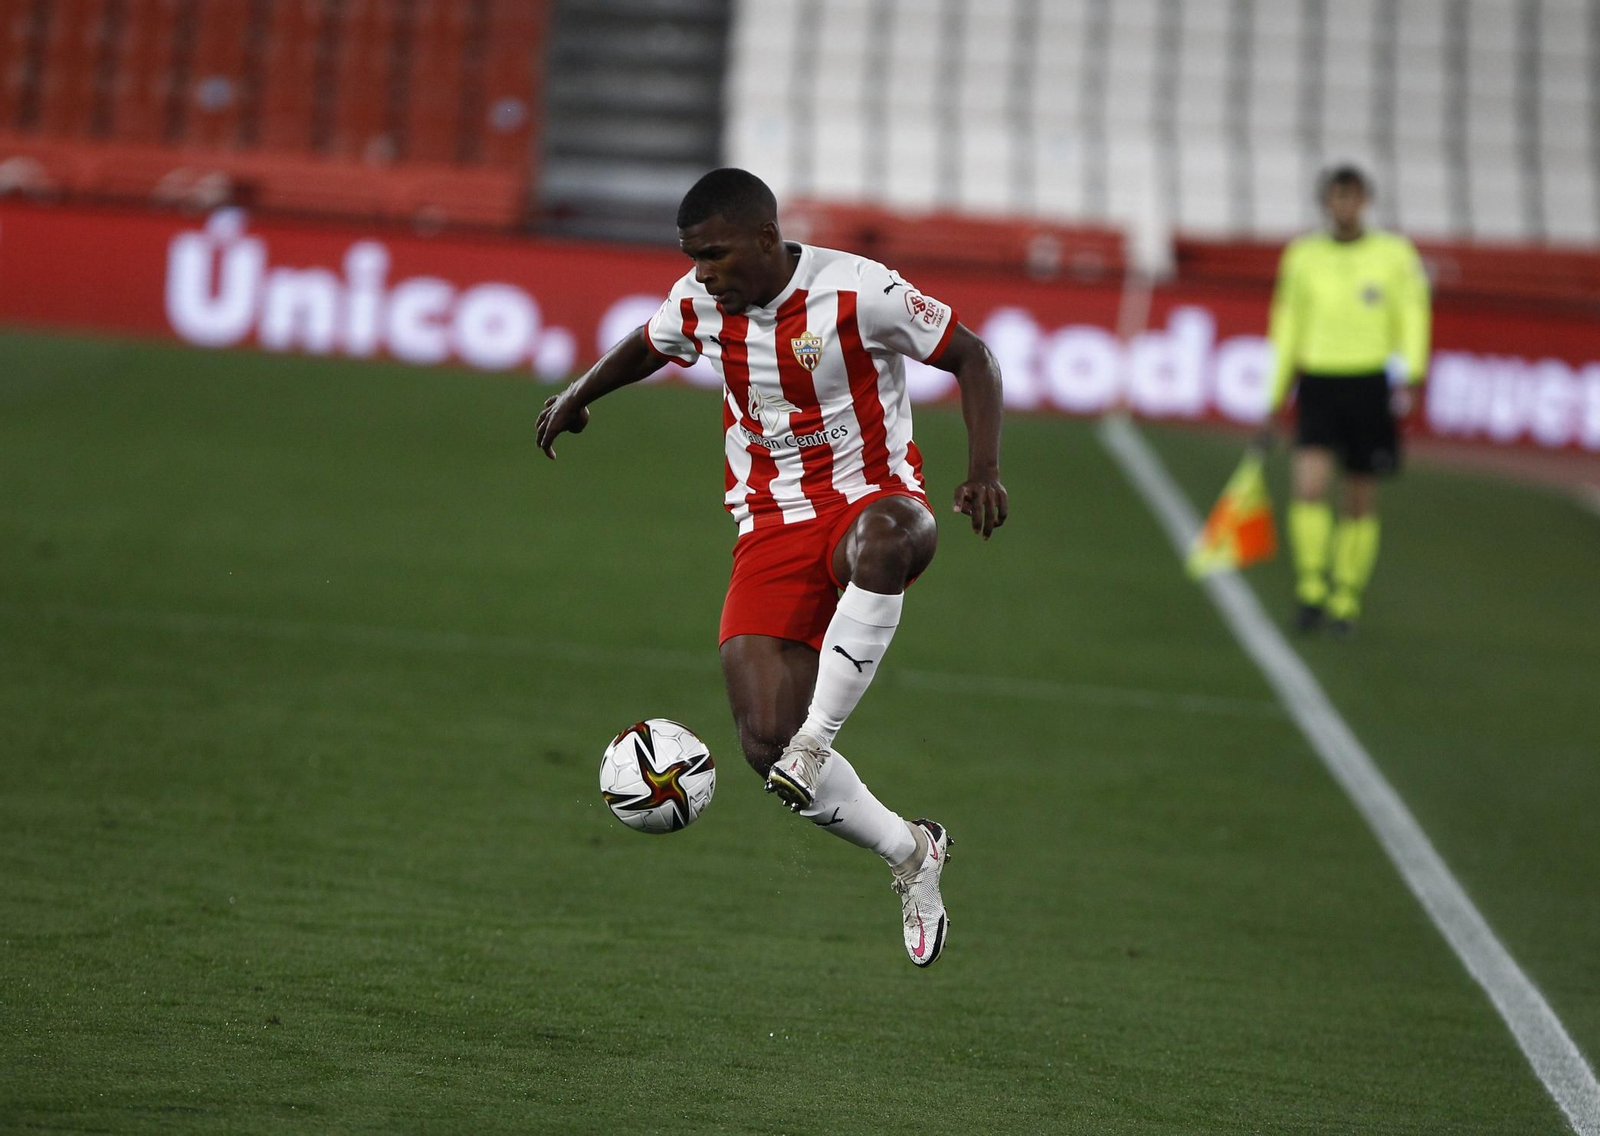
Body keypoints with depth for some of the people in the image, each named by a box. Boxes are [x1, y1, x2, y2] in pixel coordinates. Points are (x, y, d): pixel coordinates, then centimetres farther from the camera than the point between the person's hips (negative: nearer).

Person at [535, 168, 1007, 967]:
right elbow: (651, 345, 26)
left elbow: (971, 358, -7)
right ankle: (912, 855, 9)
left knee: (881, 544, -46)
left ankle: (817, 738, -37)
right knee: (764, 742, -13)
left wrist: (983, 469, -18)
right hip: (773, 529, 4)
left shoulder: (856, 292, -15)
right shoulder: (699, 303, 1)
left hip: (872, 499, -4)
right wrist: (579, 395, 34)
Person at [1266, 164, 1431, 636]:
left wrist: (1410, 374, -11)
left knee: (1361, 500, 4)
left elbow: (1412, 315, 3)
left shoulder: (1394, 253, 2)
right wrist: (1276, 395, 15)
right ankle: (1311, 588, -9)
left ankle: (1346, 598, 17)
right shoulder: (1302, 256, 8)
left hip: (1370, 383, 0)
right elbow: (1288, 326, 15)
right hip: (1317, 381, 0)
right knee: (1309, 483, -19)